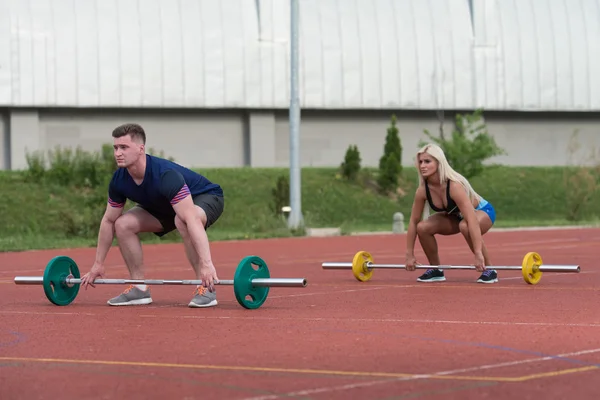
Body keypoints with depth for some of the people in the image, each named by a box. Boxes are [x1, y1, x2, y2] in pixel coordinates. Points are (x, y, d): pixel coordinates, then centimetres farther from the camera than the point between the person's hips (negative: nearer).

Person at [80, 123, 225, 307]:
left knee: (182, 221, -40)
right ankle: (139, 288, -1)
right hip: (165, 206, 7)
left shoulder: (165, 175, -39)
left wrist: (207, 264, -54)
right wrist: (98, 264, 1)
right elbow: (109, 221, -2)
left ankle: (206, 288, -28)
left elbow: (192, 219, -47)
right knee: (123, 224, -11)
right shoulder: (119, 180, -17)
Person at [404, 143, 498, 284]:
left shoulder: (454, 186, -37)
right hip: (455, 215, 6)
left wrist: (478, 254, -48)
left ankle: (489, 270, -22)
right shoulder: (423, 190, -20)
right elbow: (413, 221, -8)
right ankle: (436, 270, 3)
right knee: (423, 227, -17)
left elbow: (472, 220, -43)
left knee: (465, 226, -39)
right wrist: (410, 255, -8)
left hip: (482, 211, -6)